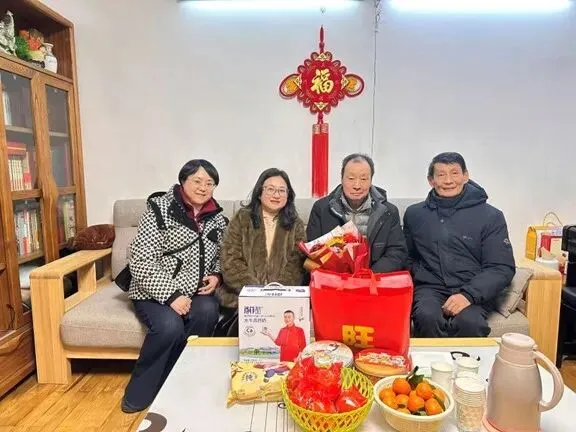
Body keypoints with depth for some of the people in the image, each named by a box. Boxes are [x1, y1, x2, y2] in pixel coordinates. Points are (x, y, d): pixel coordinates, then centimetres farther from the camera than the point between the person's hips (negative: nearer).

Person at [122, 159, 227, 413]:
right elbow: (141, 262, -15)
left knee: (207, 311, -28)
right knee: (170, 326, -31)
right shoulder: (160, 210, -9)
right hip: (157, 293, -4)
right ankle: (140, 393, -3)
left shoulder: (216, 218, 6)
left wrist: (216, 276, -4)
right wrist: (170, 295, -22)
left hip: (196, 292, 4)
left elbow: (220, 258, 18)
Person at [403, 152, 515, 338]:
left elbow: (502, 268, -1)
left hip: (473, 293, 0)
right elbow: (407, 258, 18)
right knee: (427, 317, -32)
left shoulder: (490, 216, 4)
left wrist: (468, 294, -15)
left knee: (469, 322, -33)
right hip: (430, 289, 1)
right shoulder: (414, 214, 11)